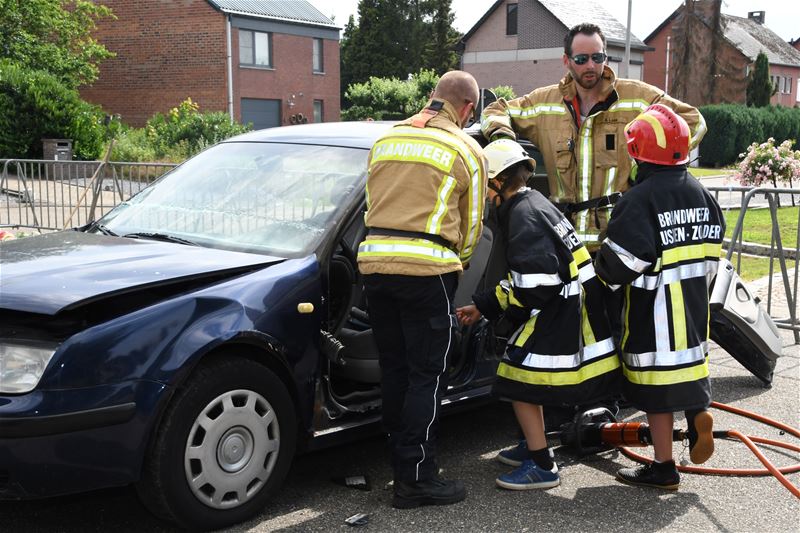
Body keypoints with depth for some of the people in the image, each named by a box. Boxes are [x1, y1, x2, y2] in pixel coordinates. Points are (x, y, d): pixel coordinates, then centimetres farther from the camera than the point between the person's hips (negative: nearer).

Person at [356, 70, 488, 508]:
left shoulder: (386, 139, 17)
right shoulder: (466, 151, 3)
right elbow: (471, 225, 9)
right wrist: (453, 264, 25)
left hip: (374, 261, 5)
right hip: (427, 269, -5)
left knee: (394, 369, 14)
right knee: (427, 375, 1)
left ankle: (402, 462, 23)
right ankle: (415, 477, 2)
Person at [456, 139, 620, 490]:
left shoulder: (523, 214, -17)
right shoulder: (534, 204, 16)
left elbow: (536, 282, -24)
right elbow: (528, 276, 18)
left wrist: (487, 305, -8)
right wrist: (485, 306, 14)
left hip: (562, 313, -10)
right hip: (565, 307, 10)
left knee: (519, 379, -6)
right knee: (531, 378, 21)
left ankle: (541, 467, -1)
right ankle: (534, 446, 35)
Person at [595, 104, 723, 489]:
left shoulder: (639, 201, -18)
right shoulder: (700, 193, 6)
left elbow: (620, 261, -19)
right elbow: (712, 250, 13)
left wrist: (603, 279, 0)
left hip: (653, 311, -7)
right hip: (694, 306, 7)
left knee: (657, 384, 2)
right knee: (689, 356, 26)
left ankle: (663, 467, 11)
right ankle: (698, 411, 2)